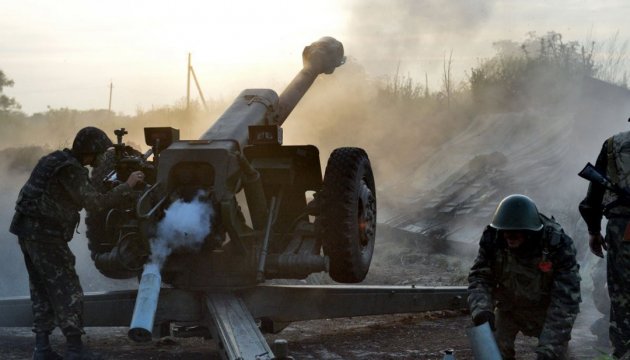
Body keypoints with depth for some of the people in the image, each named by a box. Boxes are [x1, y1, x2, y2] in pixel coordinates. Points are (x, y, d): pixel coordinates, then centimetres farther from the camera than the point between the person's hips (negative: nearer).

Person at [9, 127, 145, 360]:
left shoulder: (60, 161, 14)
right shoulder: (70, 170, -16)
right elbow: (93, 201, -25)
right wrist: (127, 186, -21)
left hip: (28, 230, 10)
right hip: (44, 234, -10)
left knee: (41, 289, 14)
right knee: (67, 290, -4)